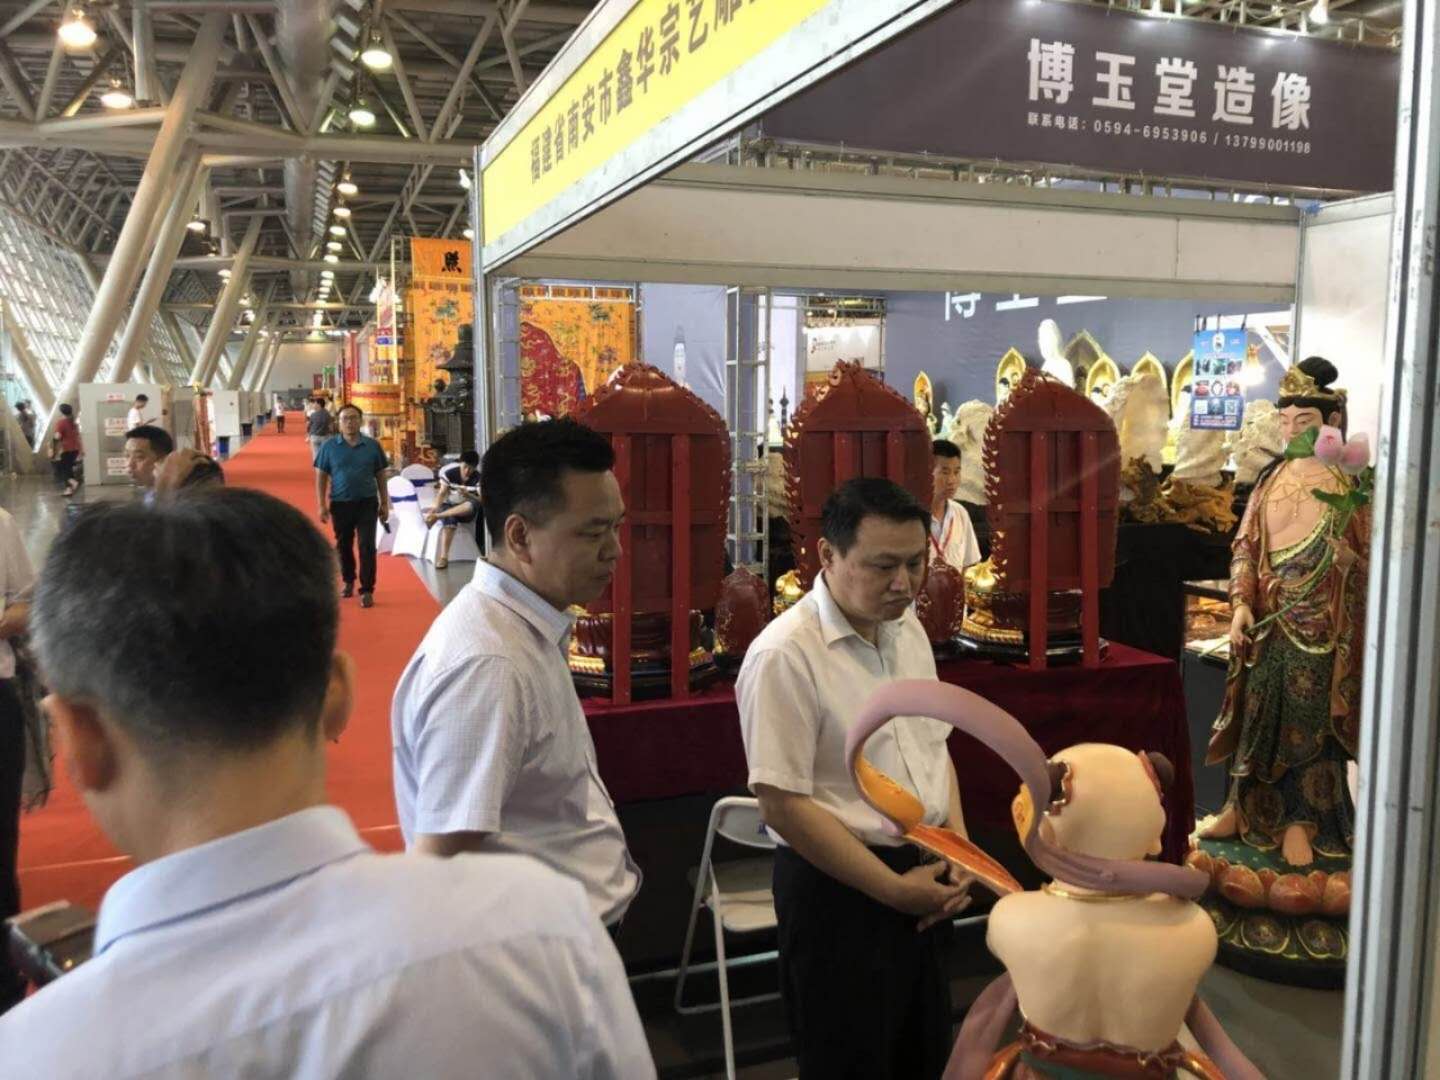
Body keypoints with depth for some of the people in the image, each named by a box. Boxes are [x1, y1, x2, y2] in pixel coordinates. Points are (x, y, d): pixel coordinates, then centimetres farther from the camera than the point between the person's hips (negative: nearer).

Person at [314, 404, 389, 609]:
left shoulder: (372, 446, 1)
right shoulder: (329, 446, -1)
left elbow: (380, 476, 7)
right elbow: (321, 477, 2)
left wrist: (384, 504, 6)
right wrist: (322, 505, -4)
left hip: (367, 503, -1)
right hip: (340, 504, 1)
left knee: (367, 546, -5)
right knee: (343, 545, 14)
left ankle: (367, 590, 1)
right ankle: (348, 581, 34)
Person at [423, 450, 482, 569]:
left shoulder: (479, 477, -12)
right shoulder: (448, 472, -10)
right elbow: (442, 493, -10)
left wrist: (468, 495, -32)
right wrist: (435, 508, -28)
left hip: (467, 511, 0)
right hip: (449, 506, 0)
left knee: (473, 505, -36)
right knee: (450, 518, -36)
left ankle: (436, 517, -38)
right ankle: (443, 557, -41)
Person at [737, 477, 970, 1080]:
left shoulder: (908, 629, 3)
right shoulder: (784, 655, -22)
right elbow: (783, 806, -22)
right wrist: (895, 889, -16)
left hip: (922, 877, 8)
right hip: (839, 890, -7)